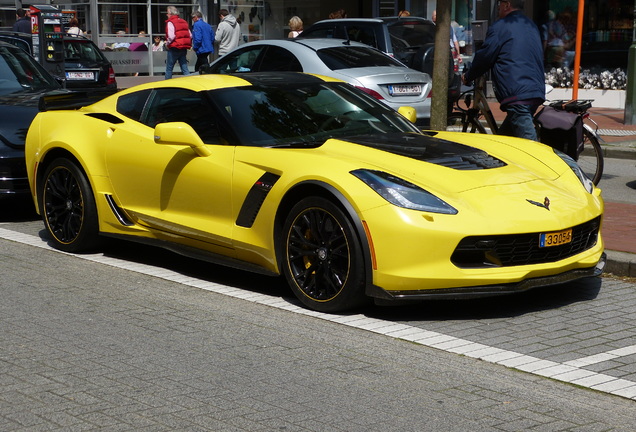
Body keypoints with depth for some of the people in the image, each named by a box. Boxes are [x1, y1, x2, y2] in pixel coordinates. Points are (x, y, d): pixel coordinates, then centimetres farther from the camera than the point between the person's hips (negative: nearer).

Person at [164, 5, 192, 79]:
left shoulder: (170, 22, -9)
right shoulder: (184, 22, 13)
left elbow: (171, 36, -20)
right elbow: (190, 36, 11)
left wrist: (167, 44, -4)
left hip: (174, 49, -6)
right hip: (184, 49, 6)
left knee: (169, 69, 5)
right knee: (185, 68, 5)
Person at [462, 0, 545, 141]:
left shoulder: (500, 27, -3)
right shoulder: (531, 25, 23)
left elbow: (484, 57, -2)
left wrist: (467, 76, 14)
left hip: (517, 95, -9)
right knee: (504, 136, 18)